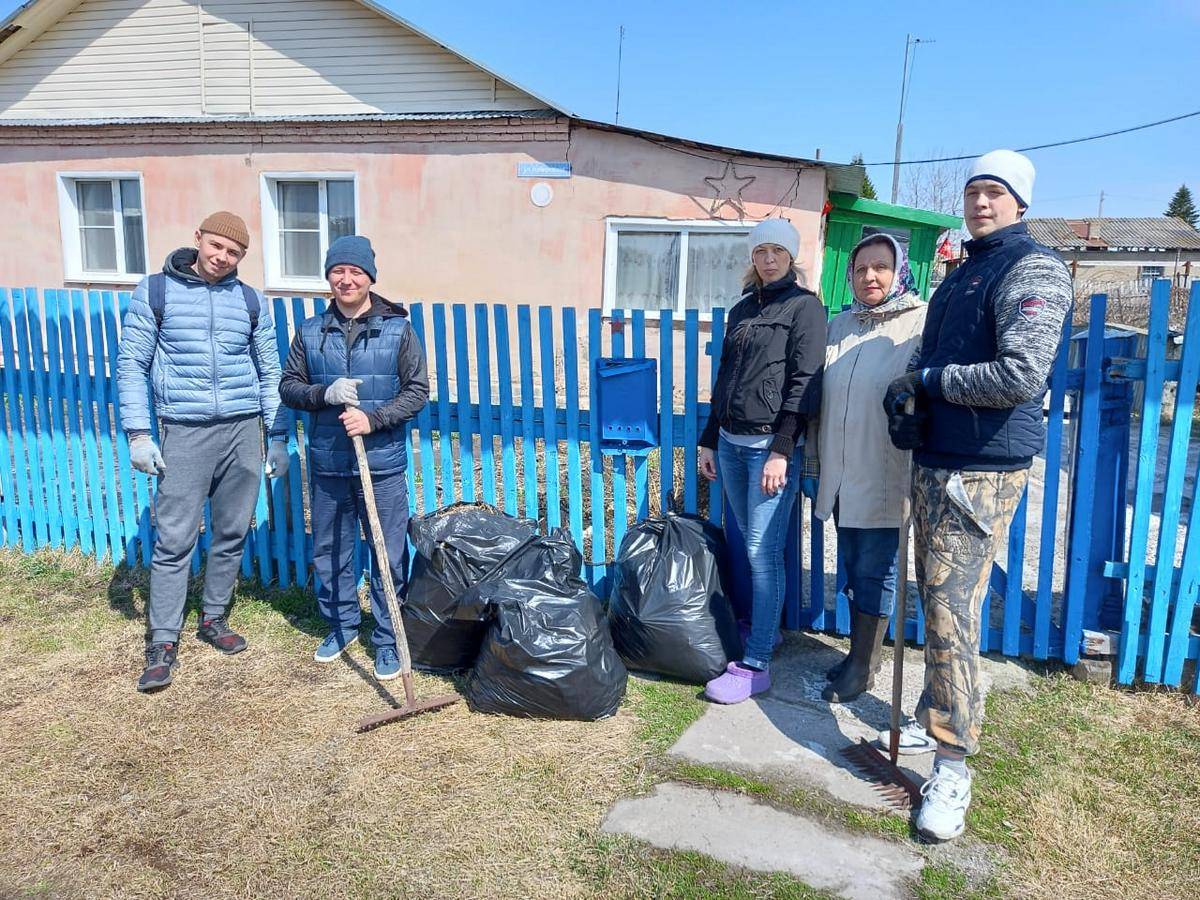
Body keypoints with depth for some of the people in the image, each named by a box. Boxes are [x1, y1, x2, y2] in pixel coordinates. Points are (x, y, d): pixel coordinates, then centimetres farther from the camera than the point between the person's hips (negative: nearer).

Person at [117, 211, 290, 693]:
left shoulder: (251, 301, 8)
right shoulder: (155, 291, 1)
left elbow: (270, 374, 11)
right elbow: (130, 364, 1)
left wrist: (278, 437, 7)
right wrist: (138, 433, -6)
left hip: (243, 431, 3)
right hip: (183, 432, -3)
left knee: (232, 534, 10)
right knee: (174, 538, -3)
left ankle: (214, 618, 27)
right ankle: (163, 643, 5)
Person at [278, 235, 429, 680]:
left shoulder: (397, 329, -2)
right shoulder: (311, 332, 5)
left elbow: (417, 390, -3)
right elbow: (288, 386, 8)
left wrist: (373, 419, -16)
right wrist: (324, 395, -13)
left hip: (383, 464, -3)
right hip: (327, 464, 3)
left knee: (389, 554, 2)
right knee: (328, 552, 14)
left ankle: (388, 638, 17)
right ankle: (341, 624, 34)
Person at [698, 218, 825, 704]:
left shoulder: (805, 307, -3)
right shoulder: (741, 310, 16)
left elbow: (804, 385, -11)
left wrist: (781, 451, -18)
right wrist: (709, 440, 16)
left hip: (771, 445, -6)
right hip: (731, 443, 7)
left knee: (763, 550, -7)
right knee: (749, 546, 13)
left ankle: (756, 664, -3)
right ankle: (761, 628, 28)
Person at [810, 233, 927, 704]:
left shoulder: (921, 324, -8)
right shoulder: (839, 325, 12)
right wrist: (815, 453, 18)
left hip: (886, 477, -6)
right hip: (841, 475, 6)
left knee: (874, 570, 4)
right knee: (854, 566, 15)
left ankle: (863, 666, 17)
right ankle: (860, 650, 31)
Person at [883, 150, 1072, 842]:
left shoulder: (1032, 268, -10)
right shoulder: (960, 275, 17)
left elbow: (1020, 376, -22)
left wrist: (929, 381, -11)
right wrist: (907, 395, 2)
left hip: (983, 472, -9)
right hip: (935, 463, 9)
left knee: (952, 613, -9)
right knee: (937, 602, 17)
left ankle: (954, 768, 2)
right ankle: (938, 713, 34)